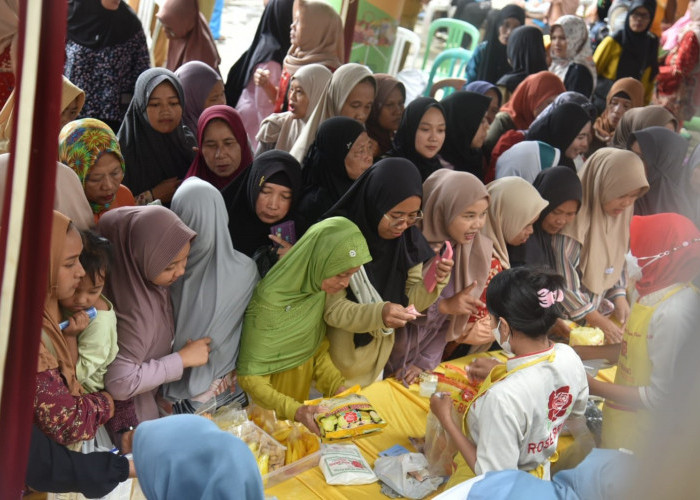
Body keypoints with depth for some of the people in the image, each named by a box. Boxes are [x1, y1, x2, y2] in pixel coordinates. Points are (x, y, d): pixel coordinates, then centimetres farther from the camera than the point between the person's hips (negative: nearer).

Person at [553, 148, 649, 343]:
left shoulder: (620, 213, 0)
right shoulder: (575, 216, -23)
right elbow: (562, 277, -21)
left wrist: (619, 296, -4)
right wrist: (599, 322, -14)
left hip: (599, 311, 7)